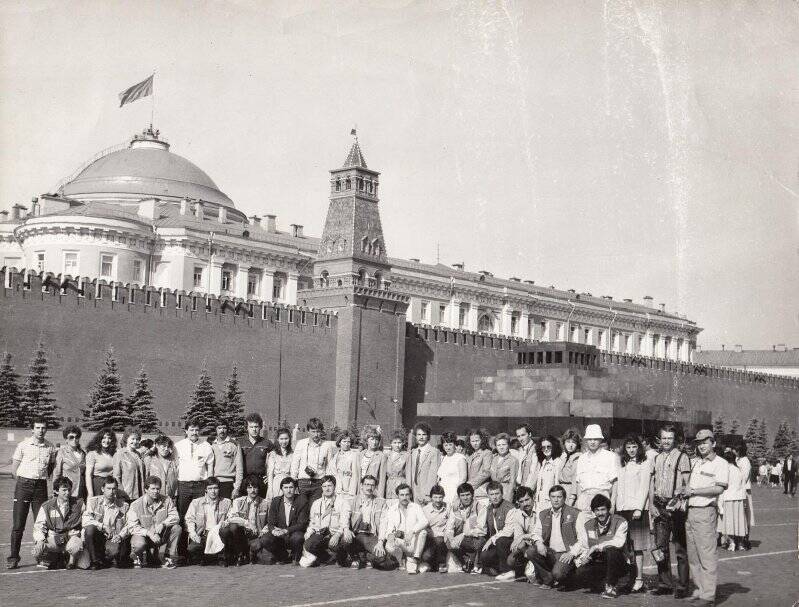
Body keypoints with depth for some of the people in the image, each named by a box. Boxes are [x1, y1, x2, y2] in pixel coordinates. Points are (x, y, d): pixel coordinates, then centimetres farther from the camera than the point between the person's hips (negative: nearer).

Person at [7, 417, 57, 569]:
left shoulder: (50, 447, 5)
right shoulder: (23, 445, -1)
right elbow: (14, 468, 5)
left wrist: (41, 478, 9)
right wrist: (23, 483, 4)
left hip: (41, 486, 2)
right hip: (23, 485, -2)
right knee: (18, 524, -2)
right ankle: (13, 557, 4)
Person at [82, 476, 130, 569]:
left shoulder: (123, 505, 6)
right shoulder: (93, 501, 3)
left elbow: (127, 526, 2)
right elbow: (85, 521, -10)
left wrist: (120, 536, -19)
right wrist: (103, 526, -21)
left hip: (113, 539, -1)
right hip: (96, 539, 1)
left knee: (115, 550, -35)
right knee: (90, 528, -32)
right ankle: (95, 561, -15)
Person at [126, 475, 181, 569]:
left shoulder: (166, 501, -3)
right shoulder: (136, 505, -12)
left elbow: (175, 517, -9)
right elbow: (132, 527, -16)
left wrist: (163, 524, -30)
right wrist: (149, 533, -29)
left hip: (160, 536, 3)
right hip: (143, 535, -3)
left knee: (176, 528, -22)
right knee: (139, 544, -37)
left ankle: (169, 558, -8)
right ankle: (138, 557, 4)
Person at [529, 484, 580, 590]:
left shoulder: (574, 514, 0)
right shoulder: (542, 515, 15)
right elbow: (536, 532, 9)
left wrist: (572, 553, -17)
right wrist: (539, 542, -14)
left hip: (566, 554, -5)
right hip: (549, 552, 5)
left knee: (557, 573, -32)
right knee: (530, 551, -23)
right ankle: (547, 579, -2)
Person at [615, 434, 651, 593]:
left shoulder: (644, 464, 1)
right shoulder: (623, 465, 19)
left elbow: (644, 488, -6)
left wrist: (639, 508, -14)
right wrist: (614, 506, 8)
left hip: (637, 508, -5)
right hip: (622, 508, 5)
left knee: (636, 545, -7)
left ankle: (639, 580, -5)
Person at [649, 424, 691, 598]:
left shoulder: (682, 457, -4)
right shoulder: (657, 458, 14)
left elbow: (686, 485, -8)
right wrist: (651, 504, 7)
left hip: (676, 506, -6)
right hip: (659, 507, 6)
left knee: (680, 548, -1)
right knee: (660, 546, 9)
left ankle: (682, 586, 4)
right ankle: (665, 583, 19)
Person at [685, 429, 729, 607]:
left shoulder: (721, 464, -4)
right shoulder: (697, 464, 20)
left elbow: (718, 489, -15)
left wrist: (693, 491, -10)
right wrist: (683, 494, 4)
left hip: (705, 511, -8)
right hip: (690, 511, 8)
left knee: (707, 555, -6)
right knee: (693, 556, 10)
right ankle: (700, 589, 18)